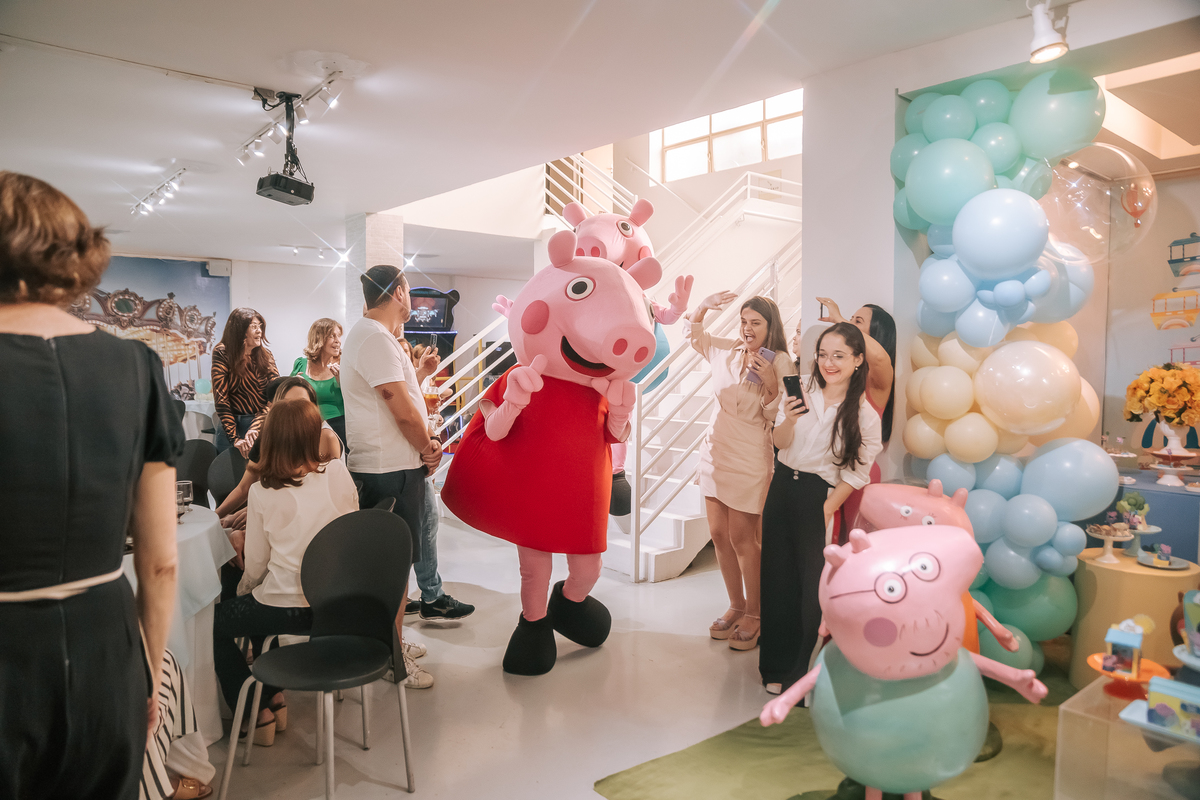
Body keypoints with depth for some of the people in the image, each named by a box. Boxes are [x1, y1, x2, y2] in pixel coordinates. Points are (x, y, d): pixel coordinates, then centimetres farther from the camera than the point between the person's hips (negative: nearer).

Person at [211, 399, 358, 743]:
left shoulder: (263, 492, -12)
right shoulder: (339, 473, -6)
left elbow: (255, 566, -4)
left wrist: (243, 591, 18)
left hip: (290, 607, -5)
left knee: (214, 623, 20)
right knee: (254, 605, 31)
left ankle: (256, 715, 21)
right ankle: (274, 696, 33)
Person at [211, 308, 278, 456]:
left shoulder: (266, 356, 6)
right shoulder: (223, 353, -3)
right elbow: (220, 399, -9)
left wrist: (256, 426, -20)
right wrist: (235, 438, -18)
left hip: (263, 426, 2)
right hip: (233, 426, -2)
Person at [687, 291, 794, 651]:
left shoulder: (779, 362, -10)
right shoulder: (726, 351, 4)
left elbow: (776, 417, -10)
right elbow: (693, 334, 20)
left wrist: (770, 384, -26)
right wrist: (703, 306, 2)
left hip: (749, 460, -5)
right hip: (715, 452, 6)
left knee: (742, 539, 1)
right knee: (719, 534, 11)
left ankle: (753, 614, 19)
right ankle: (736, 606, 27)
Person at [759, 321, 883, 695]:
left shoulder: (865, 415, -7)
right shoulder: (802, 393, -2)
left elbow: (855, 472, -6)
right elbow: (780, 442, 2)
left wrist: (827, 509, -13)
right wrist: (790, 419, -19)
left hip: (819, 495, -3)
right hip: (782, 487, 3)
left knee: (812, 586, 1)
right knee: (777, 577, 10)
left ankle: (802, 674, 19)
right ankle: (777, 667, 27)